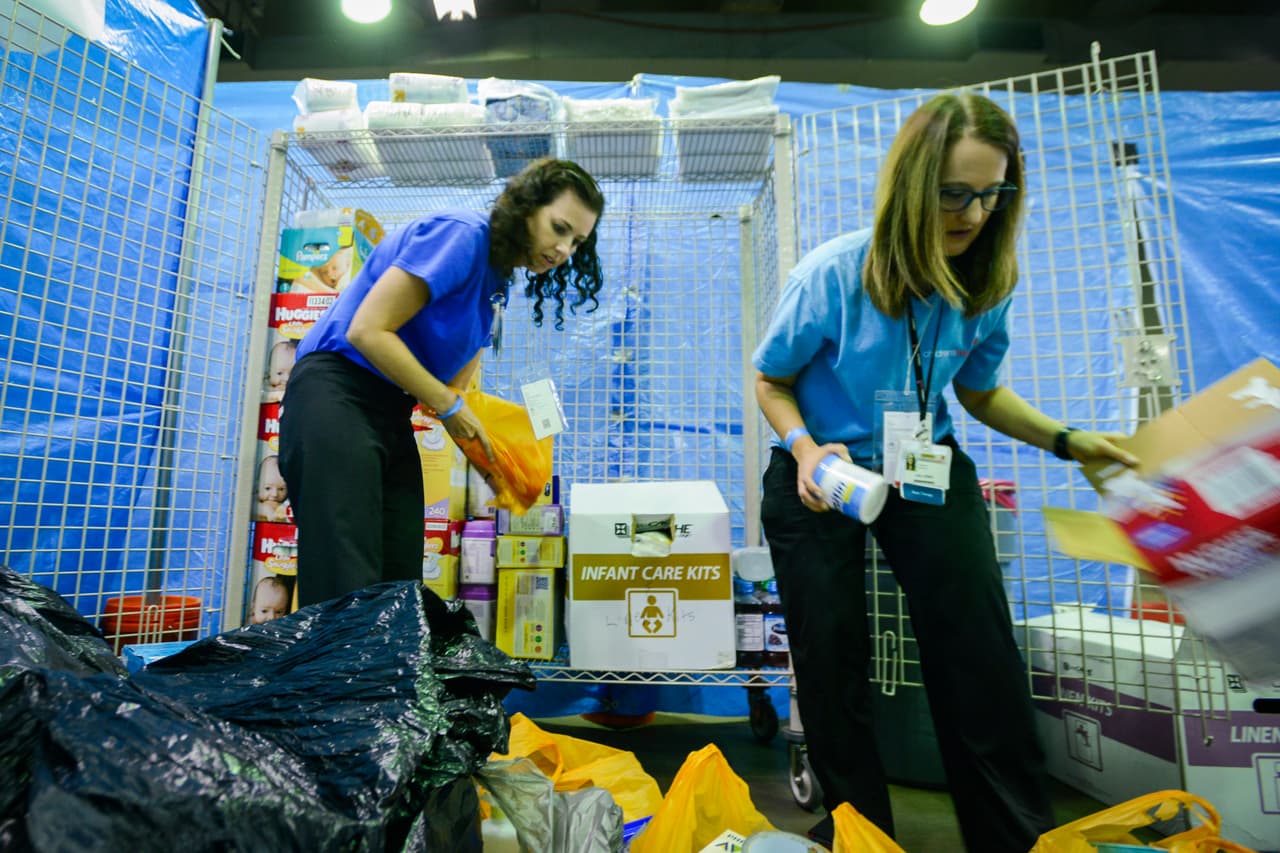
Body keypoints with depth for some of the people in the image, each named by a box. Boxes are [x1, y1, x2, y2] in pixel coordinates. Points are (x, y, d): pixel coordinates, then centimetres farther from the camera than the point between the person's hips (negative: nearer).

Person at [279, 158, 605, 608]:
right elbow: (366, 330, -19)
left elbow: (454, 387, 13)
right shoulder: (460, 234, -12)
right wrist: (449, 406, -13)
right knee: (347, 591, -13)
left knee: (399, 592, 3)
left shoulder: (496, 284, 15)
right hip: (336, 396, -8)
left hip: (392, 412, 9)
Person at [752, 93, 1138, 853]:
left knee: (979, 647, -3)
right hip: (822, 472, -2)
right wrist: (805, 448, -27)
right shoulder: (832, 275, -20)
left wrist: (1068, 441, -4)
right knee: (833, 655, 2)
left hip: (929, 470, 3)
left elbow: (981, 392, 9)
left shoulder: (986, 285, -7)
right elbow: (771, 382, -8)